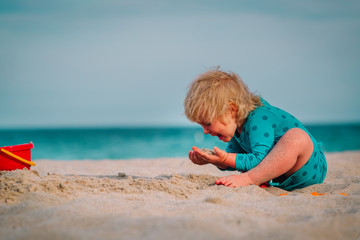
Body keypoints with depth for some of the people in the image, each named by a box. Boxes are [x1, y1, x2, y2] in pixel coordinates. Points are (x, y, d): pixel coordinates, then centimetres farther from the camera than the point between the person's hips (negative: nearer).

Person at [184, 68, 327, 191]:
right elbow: (231, 165, 13)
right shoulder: (238, 125, 6)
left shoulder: (258, 120, -22)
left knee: (296, 136, -39)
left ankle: (249, 179, -36)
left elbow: (259, 161, -31)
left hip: (310, 169, -9)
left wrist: (225, 159, -31)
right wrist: (213, 160, -4)